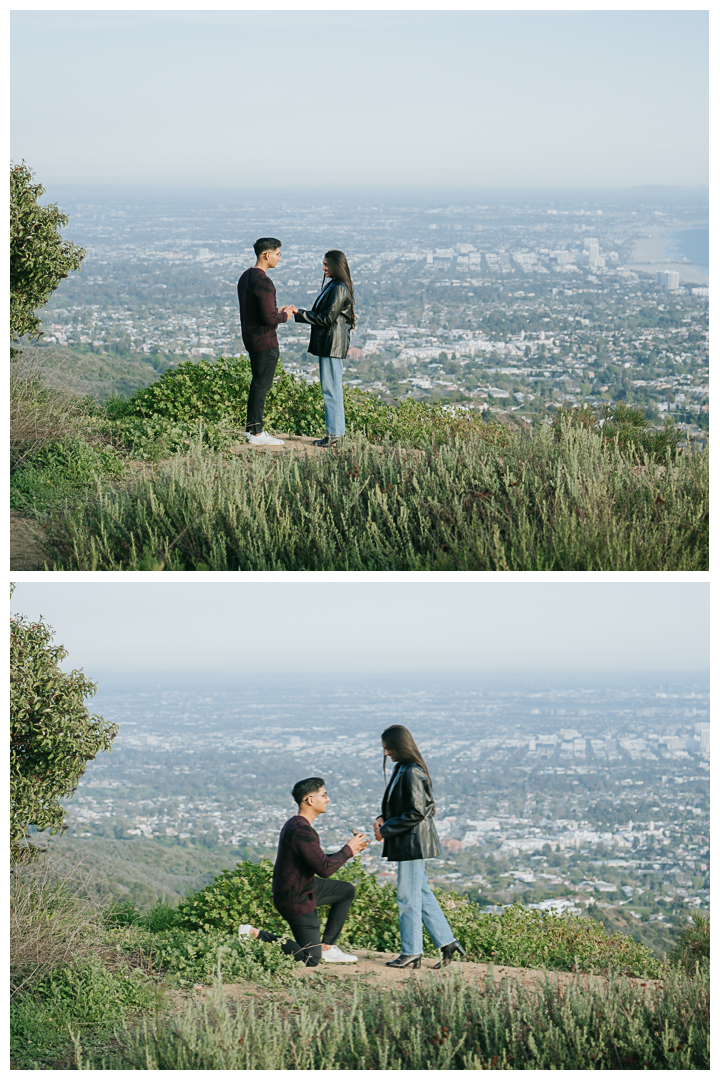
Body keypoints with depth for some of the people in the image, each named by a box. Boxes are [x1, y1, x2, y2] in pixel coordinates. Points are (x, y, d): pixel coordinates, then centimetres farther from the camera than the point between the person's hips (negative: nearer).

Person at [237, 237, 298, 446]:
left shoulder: (245, 277, 10)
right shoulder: (263, 282, -22)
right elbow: (269, 318, -26)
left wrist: (279, 310, 14)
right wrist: (284, 316, -6)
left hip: (251, 338, 10)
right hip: (265, 342, -10)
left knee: (258, 383, 17)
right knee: (261, 385, -3)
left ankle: (252, 428, 23)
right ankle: (256, 434, 1)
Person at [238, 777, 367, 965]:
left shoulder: (295, 824, 8)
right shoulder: (302, 831, -26)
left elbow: (319, 861, 18)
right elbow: (324, 869, -29)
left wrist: (348, 851, 11)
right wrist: (348, 850, -14)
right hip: (296, 901, -10)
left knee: (347, 890, 21)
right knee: (311, 960, -7)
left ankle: (326, 947, 19)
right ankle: (256, 934, -3)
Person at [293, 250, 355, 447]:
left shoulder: (339, 289, -16)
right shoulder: (332, 286, 16)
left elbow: (327, 319, -18)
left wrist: (300, 313, -13)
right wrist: (302, 312, 13)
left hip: (332, 345, -11)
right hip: (328, 343, 11)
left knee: (330, 389, -7)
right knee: (332, 388, 13)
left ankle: (333, 434, -5)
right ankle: (337, 431, 17)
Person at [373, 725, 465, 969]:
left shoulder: (411, 773, -19)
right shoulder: (402, 770, 12)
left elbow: (416, 812, -22)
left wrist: (386, 830, -15)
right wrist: (383, 819, 6)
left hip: (413, 843, -10)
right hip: (407, 843, 10)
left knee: (408, 897, -2)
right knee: (422, 895, 13)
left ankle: (411, 953, 5)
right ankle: (447, 942, 17)